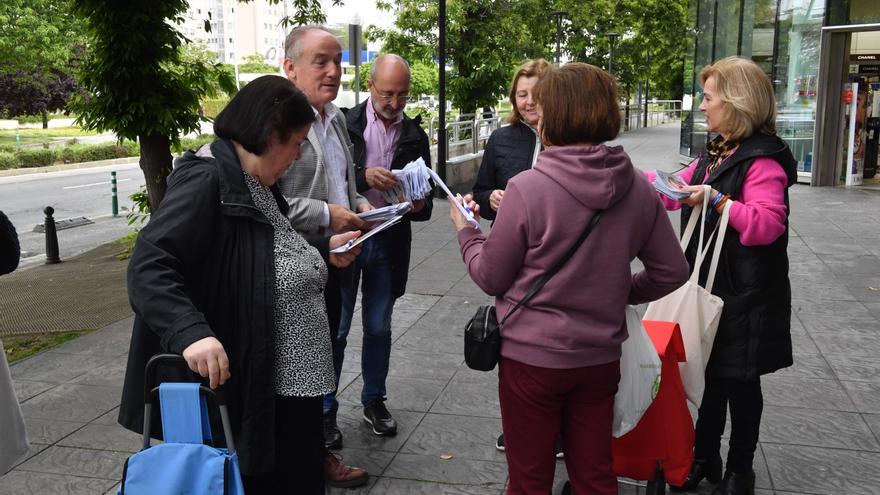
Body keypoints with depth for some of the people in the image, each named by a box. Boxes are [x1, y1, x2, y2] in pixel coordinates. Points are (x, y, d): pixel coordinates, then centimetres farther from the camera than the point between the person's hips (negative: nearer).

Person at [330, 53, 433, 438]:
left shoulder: (414, 134, 6)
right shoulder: (345, 125, -6)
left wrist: (420, 205, -12)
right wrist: (364, 176, -27)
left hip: (390, 242, 3)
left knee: (379, 328, 15)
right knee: (335, 329, 5)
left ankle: (374, 401, 30)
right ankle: (326, 407, 19)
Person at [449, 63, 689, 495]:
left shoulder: (527, 188, -19)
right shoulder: (637, 187, -5)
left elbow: (492, 278, -10)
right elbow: (672, 270, 2)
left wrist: (466, 231, 6)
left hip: (531, 357, -4)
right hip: (600, 357, 4)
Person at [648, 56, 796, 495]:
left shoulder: (763, 159, -17)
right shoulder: (716, 154, 12)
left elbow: (767, 224, -27)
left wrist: (717, 200, -30)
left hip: (744, 294, -8)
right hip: (708, 285, 8)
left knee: (739, 381, 7)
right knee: (709, 375, 16)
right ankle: (705, 457, 32)